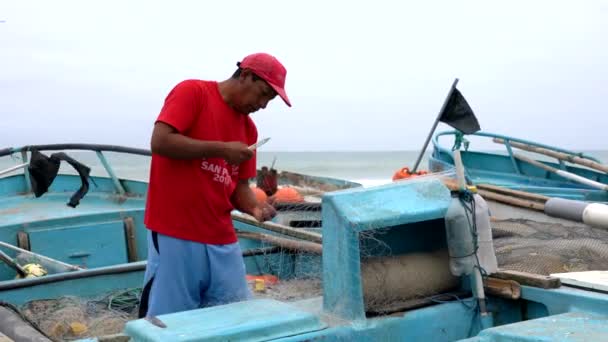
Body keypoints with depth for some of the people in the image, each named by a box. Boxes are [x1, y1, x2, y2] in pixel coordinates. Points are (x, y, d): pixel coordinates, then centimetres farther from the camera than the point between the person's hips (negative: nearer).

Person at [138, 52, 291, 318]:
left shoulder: (248, 128, 14)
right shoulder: (192, 92, -4)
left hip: (222, 241, 7)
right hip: (175, 235, -6)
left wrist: (255, 208, -5)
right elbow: (160, 142, -15)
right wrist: (221, 149, -16)